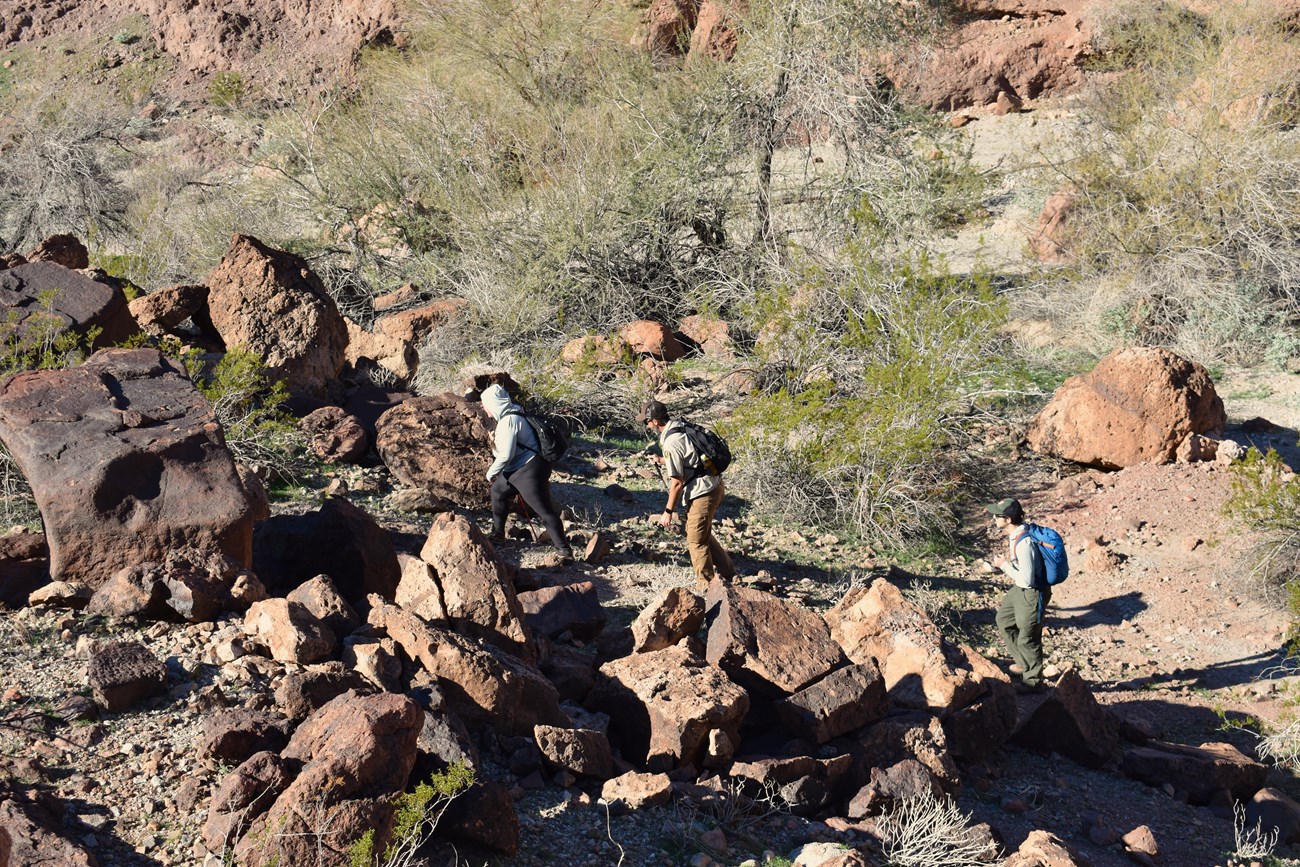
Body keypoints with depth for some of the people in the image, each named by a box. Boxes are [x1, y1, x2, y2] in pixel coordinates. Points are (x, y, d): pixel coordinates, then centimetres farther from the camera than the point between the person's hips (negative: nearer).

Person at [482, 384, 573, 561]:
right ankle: (498, 535, 38)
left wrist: (492, 473, -9)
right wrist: (495, 444, 4)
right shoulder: (507, 416, 11)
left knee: (544, 510, -9)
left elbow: (506, 455, -22)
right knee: (499, 491, 25)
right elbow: (504, 450, 21)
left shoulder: (509, 421, -21)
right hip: (517, 470, 11)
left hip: (530, 471, -11)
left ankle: (564, 550, -8)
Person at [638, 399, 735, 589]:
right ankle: (727, 573, 33)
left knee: (696, 541, 4)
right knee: (703, 534, 23)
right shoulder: (682, 428, 5)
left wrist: (668, 512, -10)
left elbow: (677, 482, -19)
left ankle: (706, 586, 16)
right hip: (713, 487, 10)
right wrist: (662, 461, 25)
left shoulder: (671, 444, -23)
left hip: (703, 493, -10)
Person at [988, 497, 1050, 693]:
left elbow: (1026, 580, -30)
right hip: (1018, 589, 10)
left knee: (1027, 639, 7)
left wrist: (1005, 565, -21)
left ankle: (1033, 680, 27)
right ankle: (1024, 663, 45)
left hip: (1032, 594, -10)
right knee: (1004, 620, 27)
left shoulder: (1024, 543, -34)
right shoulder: (1015, 533, -5)